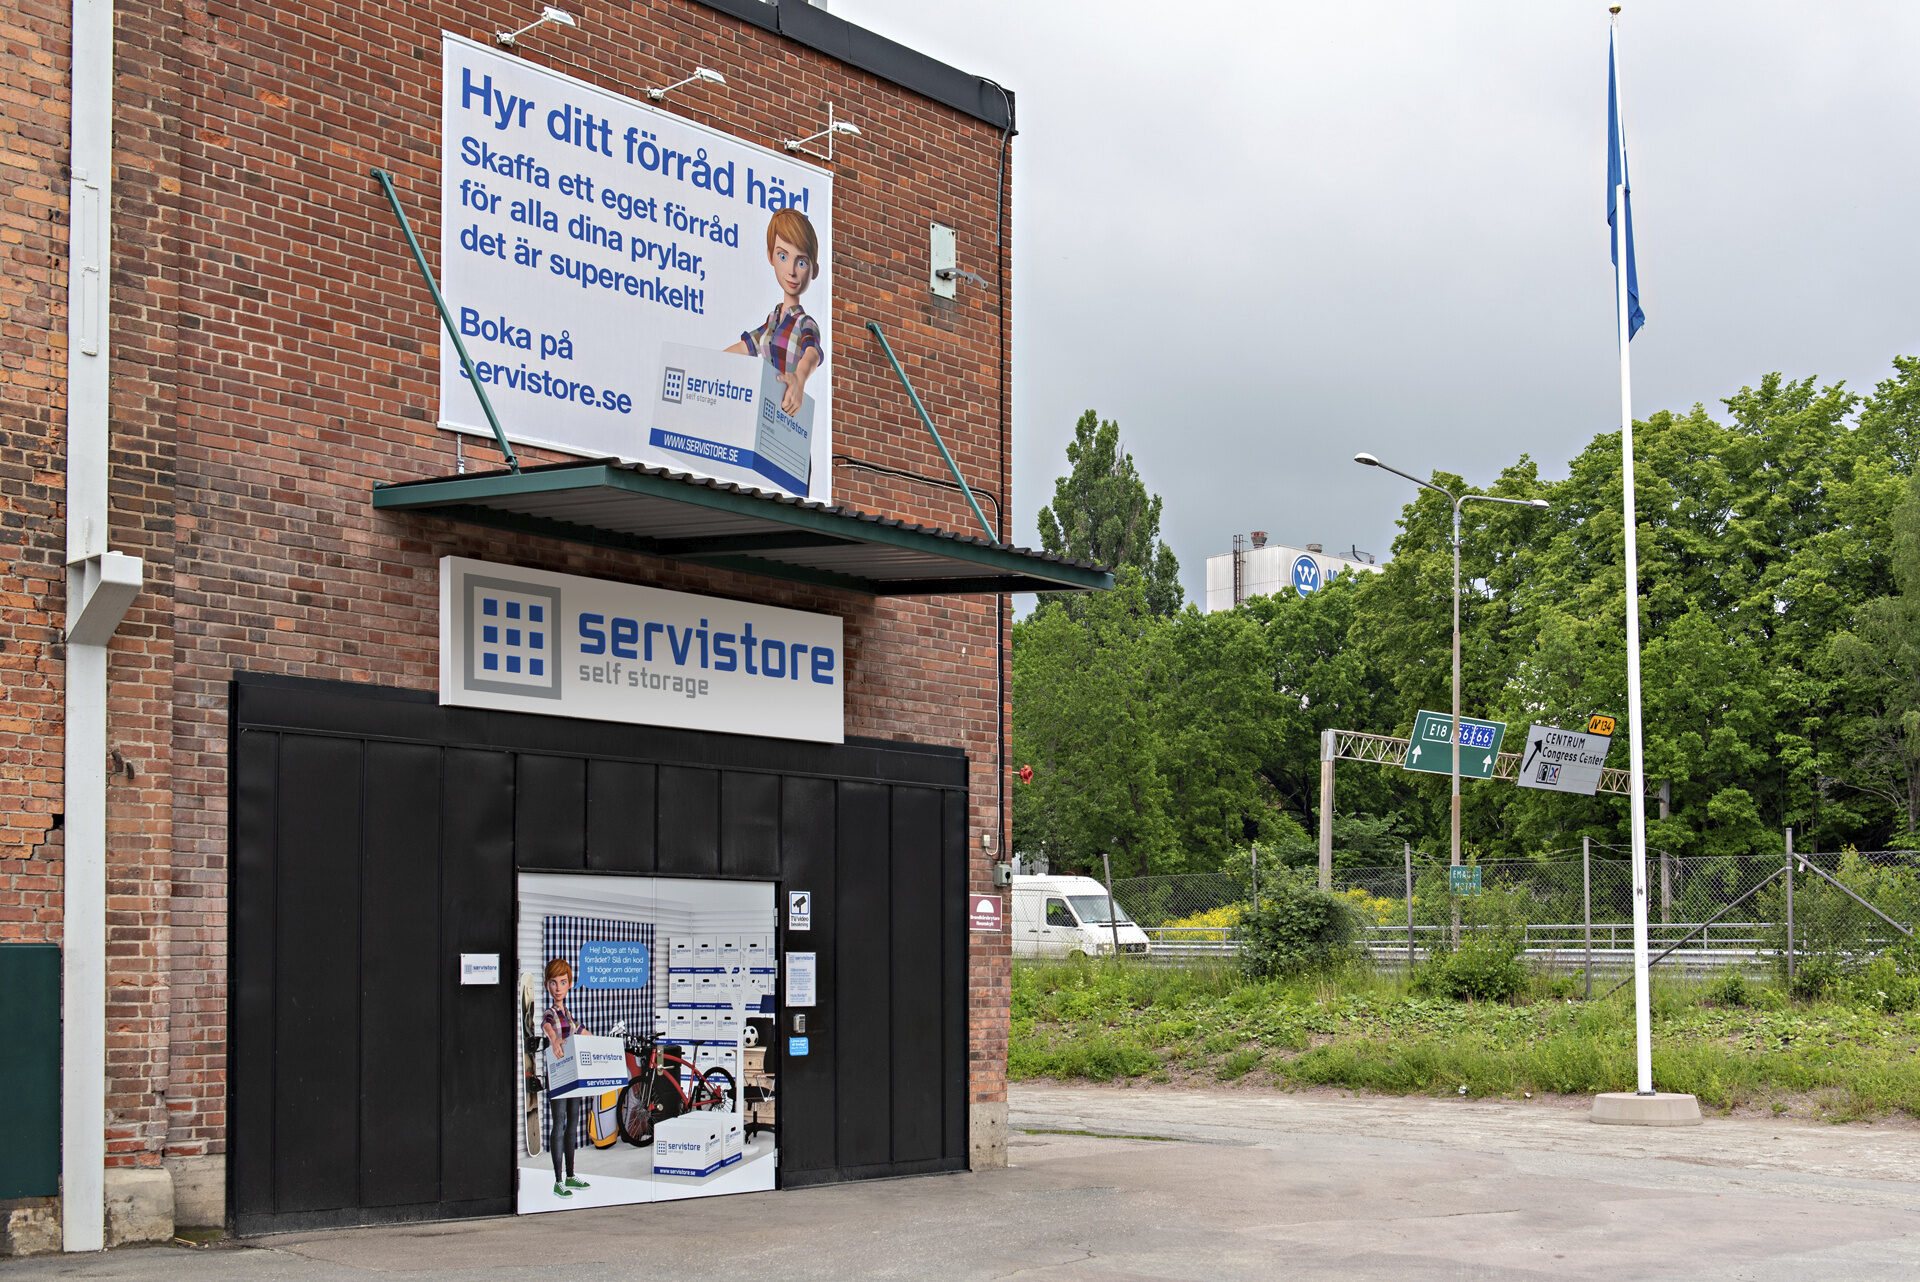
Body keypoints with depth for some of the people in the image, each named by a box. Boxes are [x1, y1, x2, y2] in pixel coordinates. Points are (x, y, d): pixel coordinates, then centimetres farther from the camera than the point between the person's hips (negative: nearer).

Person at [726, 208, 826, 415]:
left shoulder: (806, 324, -5)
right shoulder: (773, 319, 18)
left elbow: (813, 352, -27)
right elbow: (744, 346, 35)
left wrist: (800, 377, -48)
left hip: (788, 414, -6)